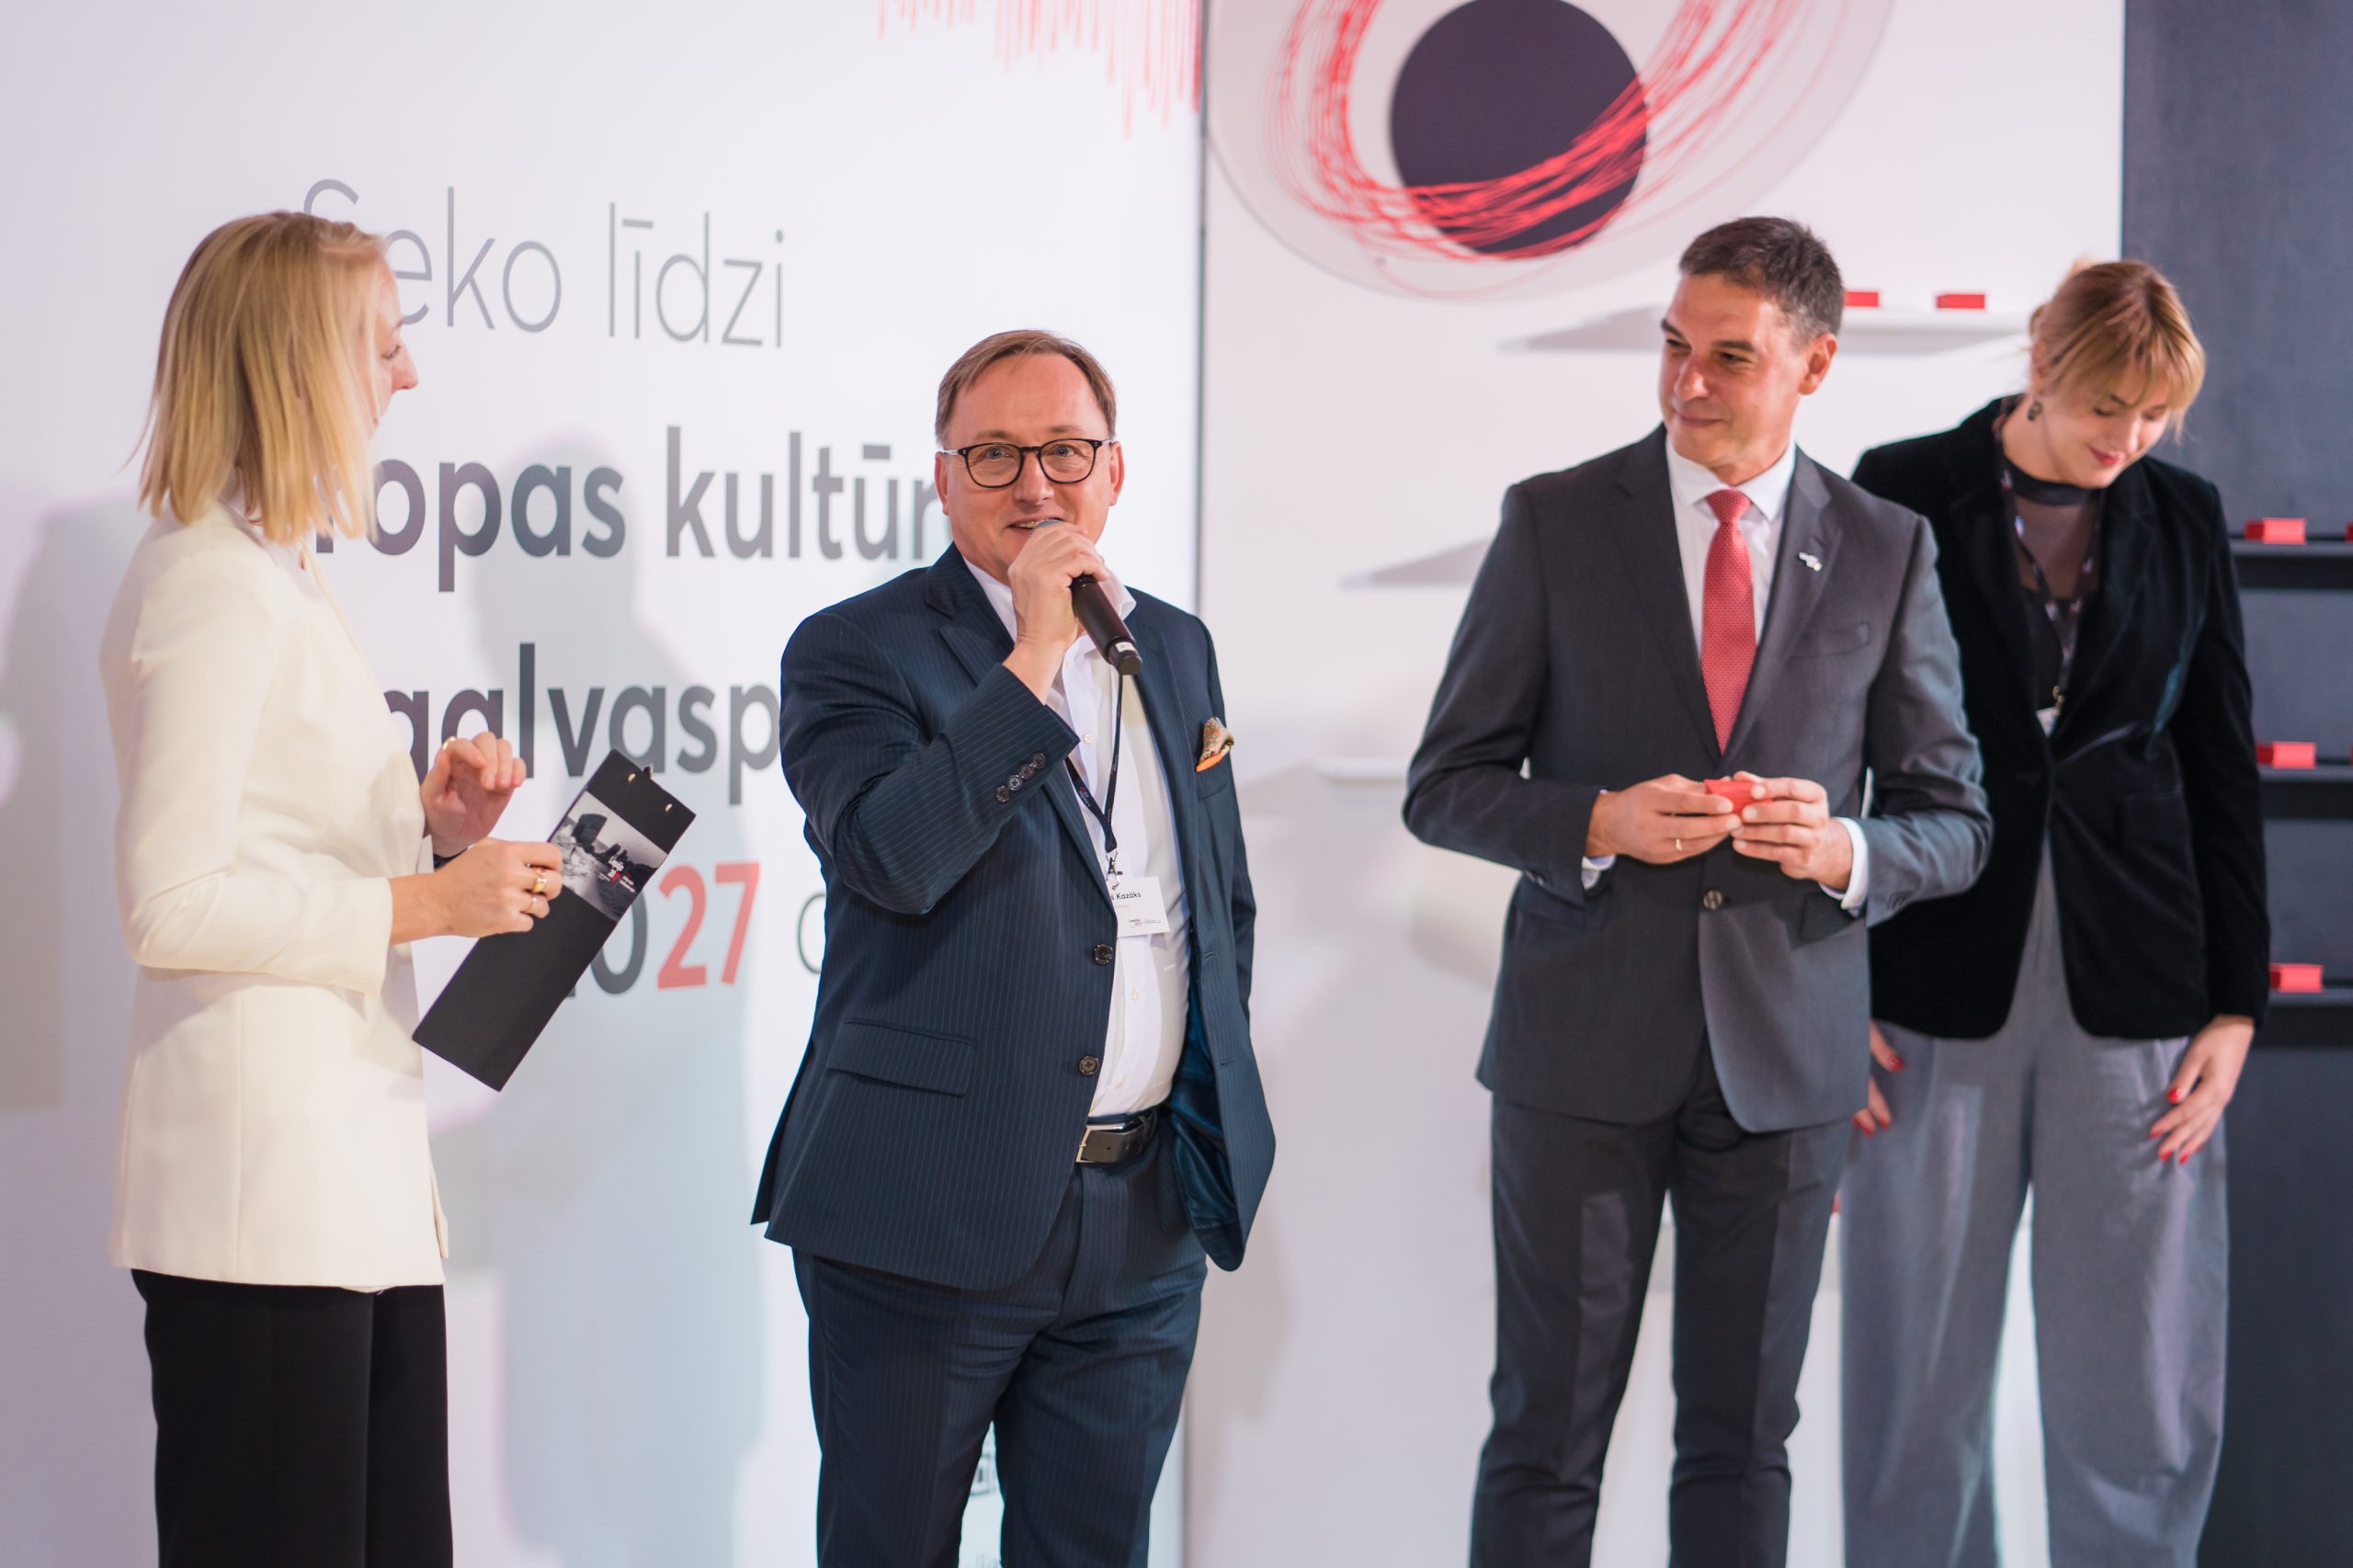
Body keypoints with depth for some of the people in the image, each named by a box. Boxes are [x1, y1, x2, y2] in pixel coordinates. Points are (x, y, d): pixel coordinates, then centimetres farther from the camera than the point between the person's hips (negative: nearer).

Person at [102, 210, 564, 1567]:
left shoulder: (279, 580, 20)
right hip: (260, 1186, -9)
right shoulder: (210, 587, -10)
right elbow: (170, 907, -16)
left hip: (354, 1170, 9)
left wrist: (432, 823, 8)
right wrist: (424, 901, -14)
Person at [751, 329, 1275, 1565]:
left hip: (1146, 1226, 5)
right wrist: (1032, 660, -22)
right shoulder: (855, 652, -5)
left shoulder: (1177, 649, 13)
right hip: (930, 1217, -5)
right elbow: (891, 859, -23)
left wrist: (1222, 1114, 16)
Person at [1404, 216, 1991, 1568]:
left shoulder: (1888, 553, 4)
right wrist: (1599, 823, -17)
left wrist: (1844, 851, -15)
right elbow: (1449, 785, 2)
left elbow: (1954, 823, 7)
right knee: (1547, 1435, 4)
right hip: (1585, 1049, -1)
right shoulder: (1554, 522, 0)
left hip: (1786, 1057, 1)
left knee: (1744, 1442, 10)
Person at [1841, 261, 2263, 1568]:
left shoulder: (2182, 519, 8)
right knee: (1920, 1373, 3)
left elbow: (2223, 774, 10)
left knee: (2144, 1383, 3)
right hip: (1937, 981, -2)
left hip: (2133, 989, 2)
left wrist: (2236, 1007, 4)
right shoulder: (1904, 494, 0)